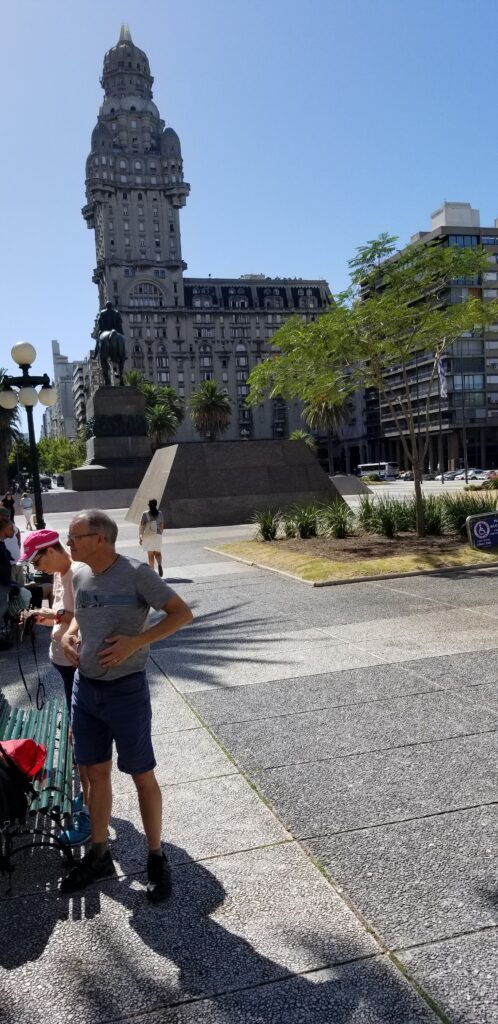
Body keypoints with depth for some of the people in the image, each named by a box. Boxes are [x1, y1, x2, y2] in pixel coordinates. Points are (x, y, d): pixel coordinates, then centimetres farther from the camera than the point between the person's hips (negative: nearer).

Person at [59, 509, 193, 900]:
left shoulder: (136, 573, -17)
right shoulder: (79, 575, 1)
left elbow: (182, 613, -14)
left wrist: (136, 641, -23)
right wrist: (68, 633, -1)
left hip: (126, 690, -6)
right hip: (85, 688, 6)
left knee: (142, 777, 7)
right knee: (97, 773, 18)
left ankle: (157, 858, 26)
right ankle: (99, 855, 35)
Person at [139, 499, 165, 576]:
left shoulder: (145, 514, -4)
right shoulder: (160, 513, 4)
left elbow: (141, 526, -7)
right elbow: (162, 526, 8)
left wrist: (140, 537, -2)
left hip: (148, 535, -2)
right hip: (158, 535, 2)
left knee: (150, 554, 6)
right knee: (157, 553, 10)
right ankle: (159, 564, -18)